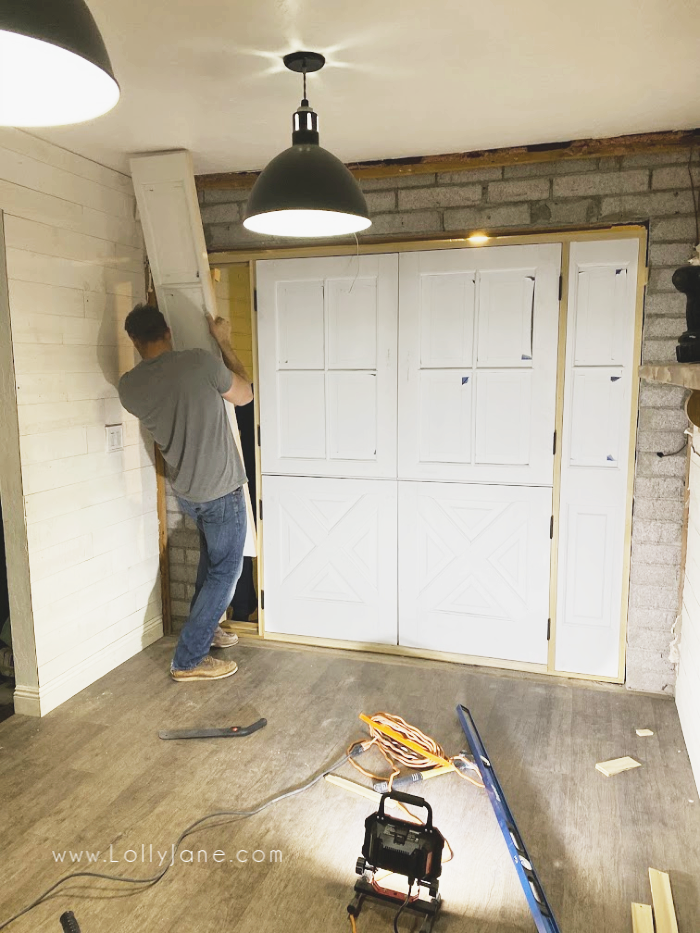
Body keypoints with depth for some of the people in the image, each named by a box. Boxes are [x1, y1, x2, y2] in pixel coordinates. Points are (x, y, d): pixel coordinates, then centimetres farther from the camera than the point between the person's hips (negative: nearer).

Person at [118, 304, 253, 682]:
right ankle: (188, 659, 11)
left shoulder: (129, 386, -6)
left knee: (212, 555, 30)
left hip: (185, 490, 6)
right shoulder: (200, 362, -20)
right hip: (221, 489, -6)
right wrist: (223, 341, 4)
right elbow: (245, 395, -3)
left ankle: (203, 626, 41)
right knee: (225, 571, 8)